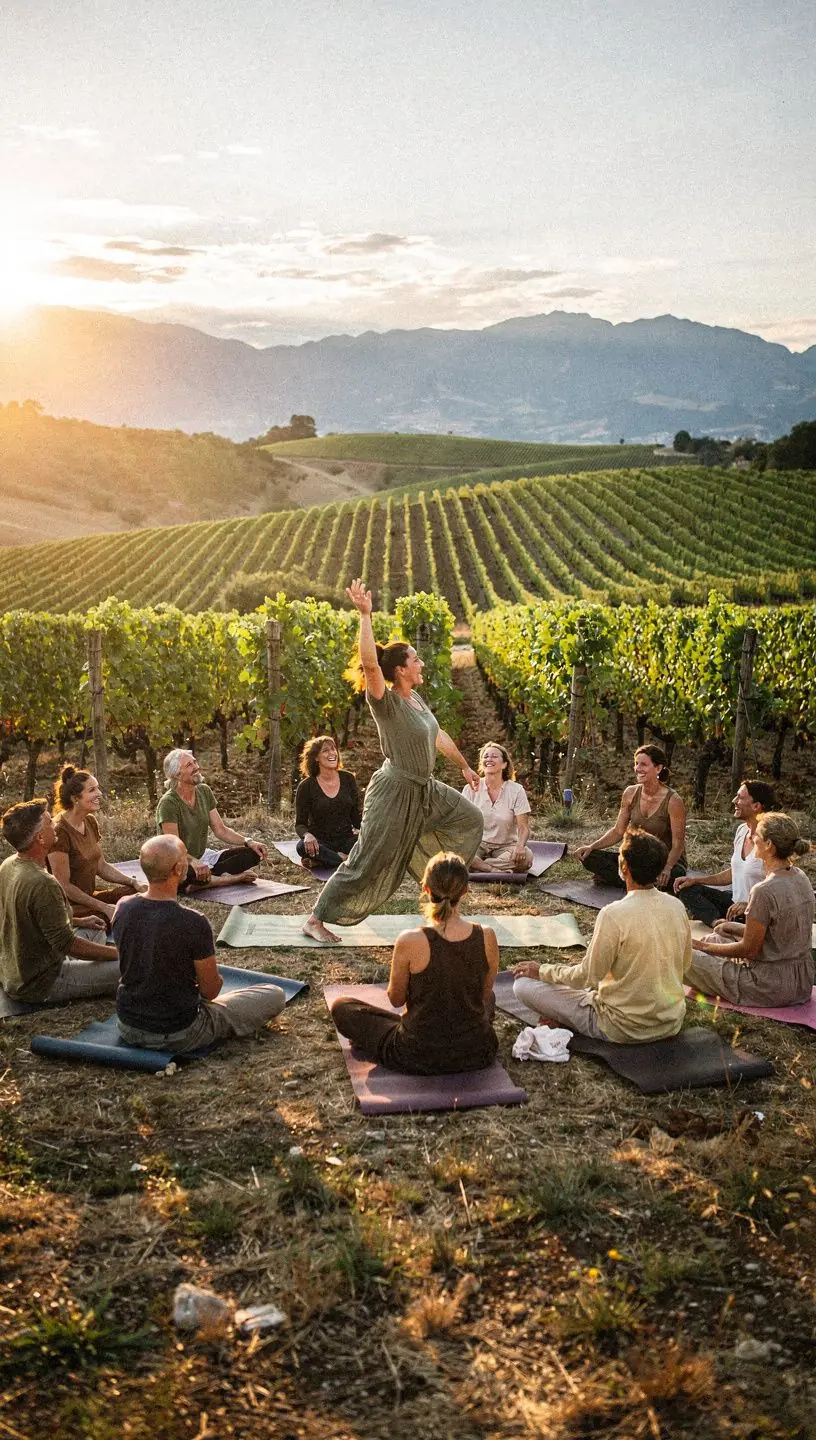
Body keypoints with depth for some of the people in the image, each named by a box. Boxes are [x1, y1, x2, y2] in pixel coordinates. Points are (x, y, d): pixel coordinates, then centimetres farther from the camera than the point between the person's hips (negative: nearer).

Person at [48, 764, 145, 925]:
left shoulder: (90, 822, 6)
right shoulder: (60, 831, -21)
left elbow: (101, 866, 13)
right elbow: (64, 886, -21)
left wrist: (133, 882, -1)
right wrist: (104, 907, -21)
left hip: (89, 895, 9)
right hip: (70, 906, -9)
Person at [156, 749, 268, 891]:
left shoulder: (204, 791, 4)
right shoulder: (169, 803, -18)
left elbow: (221, 830, 7)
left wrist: (248, 842, -9)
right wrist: (194, 862, -44)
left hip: (203, 860, 7)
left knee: (252, 853, -8)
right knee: (191, 872, -42)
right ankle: (235, 878, -17)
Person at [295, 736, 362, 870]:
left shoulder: (348, 779, 4)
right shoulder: (306, 786, -4)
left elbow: (355, 815, 10)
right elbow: (300, 823, -3)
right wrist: (307, 835, -27)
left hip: (346, 839, 3)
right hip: (320, 842, -2)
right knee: (303, 846, -36)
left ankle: (321, 861, -23)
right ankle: (344, 859, -23)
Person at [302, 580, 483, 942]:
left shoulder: (416, 699, 6)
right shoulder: (386, 702, -19)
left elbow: (438, 736, 21)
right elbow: (369, 664, -38)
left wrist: (464, 766, 30)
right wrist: (365, 616, -40)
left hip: (425, 789, 9)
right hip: (396, 792, -9)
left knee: (469, 819, 22)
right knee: (369, 861, -7)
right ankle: (315, 920, 2)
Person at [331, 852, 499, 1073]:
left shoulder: (410, 942, -24)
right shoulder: (487, 937, -15)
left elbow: (396, 999, -7)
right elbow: (484, 992, 3)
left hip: (420, 1058, -3)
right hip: (478, 1054, 3)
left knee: (341, 1007, 18)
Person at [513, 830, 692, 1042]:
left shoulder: (614, 915, -23)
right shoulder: (677, 907, -4)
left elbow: (587, 976, -15)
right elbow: (684, 965, 10)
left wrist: (542, 971, 0)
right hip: (672, 1023, 6)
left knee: (523, 985, -4)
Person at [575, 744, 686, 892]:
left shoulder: (673, 801, -18)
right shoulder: (630, 794, -3)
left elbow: (677, 844, -16)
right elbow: (618, 831, 4)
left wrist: (667, 868, -35)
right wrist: (592, 846, -11)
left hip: (666, 860, -4)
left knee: (667, 877, -41)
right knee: (588, 857, -13)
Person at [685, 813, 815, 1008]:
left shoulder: (765, 891, -26)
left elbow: (749, 949, -17)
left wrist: (704, 946, -4)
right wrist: (735, 927, 15)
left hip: (773, 988, -9)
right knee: (717, 938, 24)